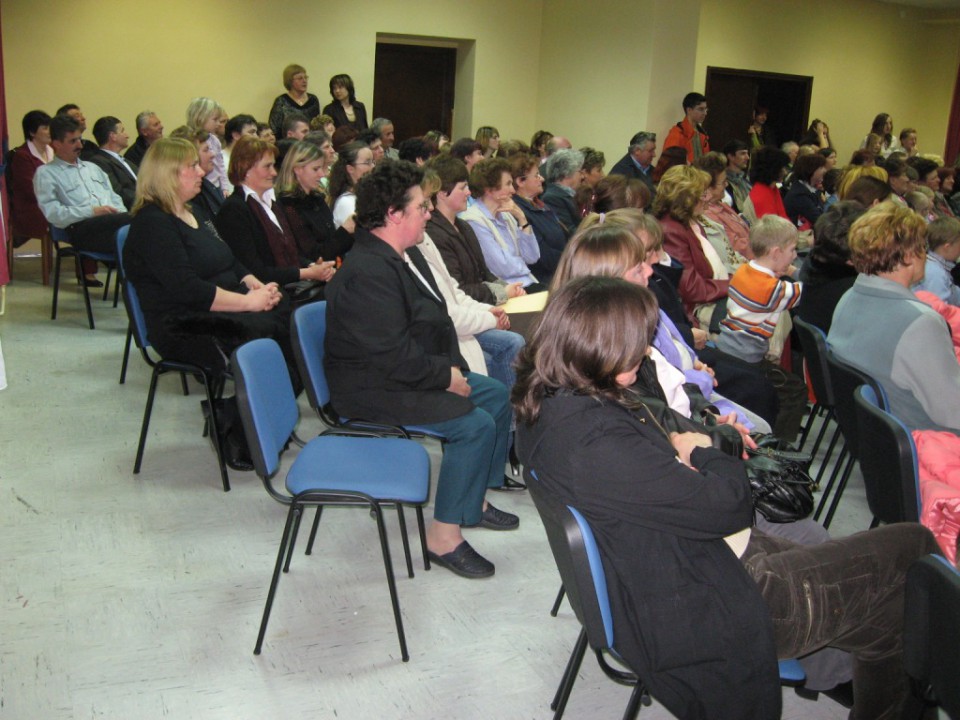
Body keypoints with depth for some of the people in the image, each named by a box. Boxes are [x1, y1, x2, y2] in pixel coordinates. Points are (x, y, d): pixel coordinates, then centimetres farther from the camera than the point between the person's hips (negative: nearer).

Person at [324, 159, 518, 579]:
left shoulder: (399, 258, 10)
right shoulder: (368, 272, -25)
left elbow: (435, 322, 15)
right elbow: (393, 356, -28)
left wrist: (452, 367, -1)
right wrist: (446, 376, -17)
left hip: (414, 373, 11)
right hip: (374, 390, -11)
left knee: (497, 395, 12)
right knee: (475, 424, -22)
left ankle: (475, 501, 21)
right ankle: (444, 536, -12)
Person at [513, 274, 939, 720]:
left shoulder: (550, 403, -1)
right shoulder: (597, 443, -32)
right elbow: (728, 505, -25)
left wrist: (680, 449, -2)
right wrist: (705, 453, -5)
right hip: (711, 609, -10)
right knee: (911, 550, 3)